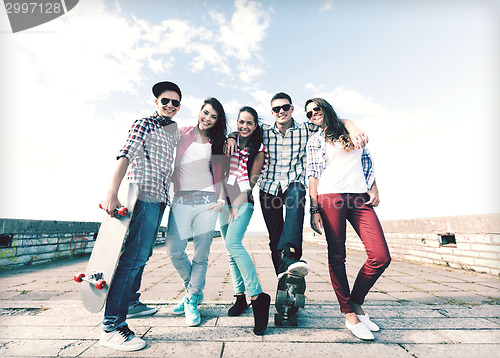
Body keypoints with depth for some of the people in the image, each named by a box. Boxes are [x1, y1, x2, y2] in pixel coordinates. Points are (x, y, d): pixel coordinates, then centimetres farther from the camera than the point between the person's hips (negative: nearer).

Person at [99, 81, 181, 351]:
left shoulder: (173, 131, 21)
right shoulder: (144, 124, -2)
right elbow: (125, 156, -14)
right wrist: (112, 193, -23)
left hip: (159, 199, 8)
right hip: (143, 195, -8)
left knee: (142, 254, 18)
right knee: (134, 255, -11)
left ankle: (130, 300, 35)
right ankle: (111, 325, -2)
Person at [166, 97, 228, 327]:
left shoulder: (216, 142, 11)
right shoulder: (182, 134, 9)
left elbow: (220, 174, 12)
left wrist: (221, 200, 2)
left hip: (207, 202, 0)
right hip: (181, 200, 0)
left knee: (201, 255, 1)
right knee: (175, 251, -6)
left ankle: (192, 300, 21)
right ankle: (193, 289, 22)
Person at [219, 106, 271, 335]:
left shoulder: (259, 150, 0)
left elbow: (251, 181, -4)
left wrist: (236, 204, -11)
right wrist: (228, 202, -1)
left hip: (244, 202, -5)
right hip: (225, 200, 5)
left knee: (233, 243, -24)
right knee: (230, 249, 5)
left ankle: (257, 296, -17)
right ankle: (240, 296, 18)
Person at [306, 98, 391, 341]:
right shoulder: (314, 141, 11)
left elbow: (367, 162, 22)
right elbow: (313, 176, 3)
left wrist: (374, 189, 8)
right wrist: (315, 210, -4)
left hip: (360, 197, 3)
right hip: (330, 197, -3)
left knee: (381, 256, -6)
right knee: (337, 256, -2)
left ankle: (356, 302, 16)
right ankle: (350, 315, 14)